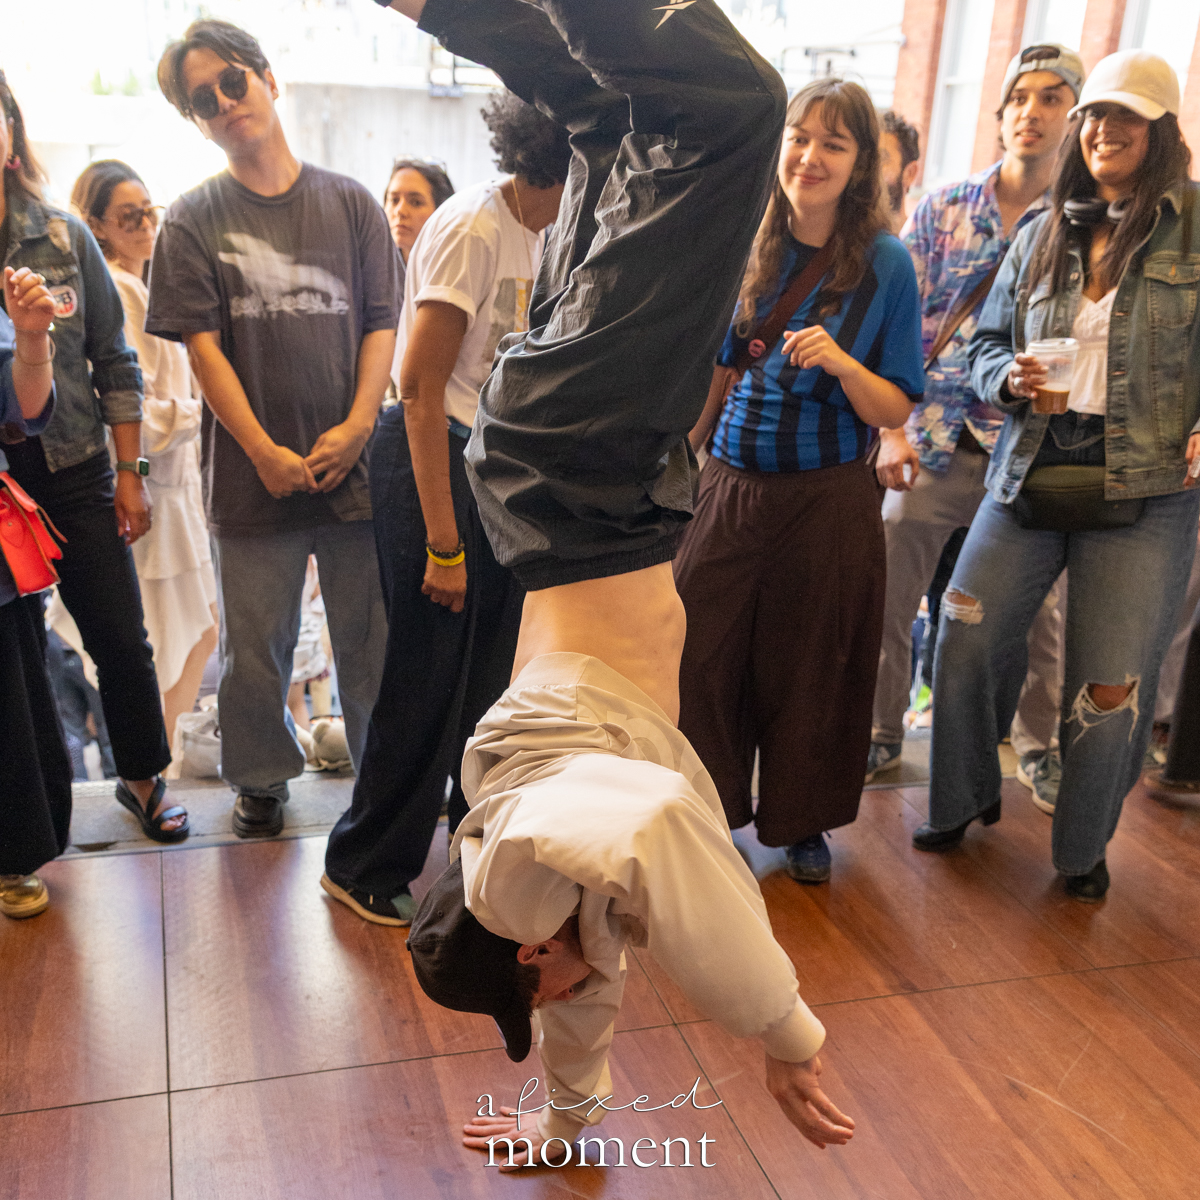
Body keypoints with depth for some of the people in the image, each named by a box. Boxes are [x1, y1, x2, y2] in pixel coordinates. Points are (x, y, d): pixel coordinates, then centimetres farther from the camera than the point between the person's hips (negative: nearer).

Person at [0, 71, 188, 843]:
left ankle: (145, 777, 27)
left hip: (75, 470, 1)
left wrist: (131, 472, 1)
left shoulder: (64, 237, 1)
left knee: (121, 640, 5)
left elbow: (115, 360, 4)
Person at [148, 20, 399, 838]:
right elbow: (202, 344, -1)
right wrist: (265, 452, -11)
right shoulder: (195, 220, 4)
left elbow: (382, 325, 5)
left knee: (372, 639, 7)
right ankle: (263, 785, 28)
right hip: (253, 474, 0)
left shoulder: (350, 203, 8)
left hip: (354, 462, 1)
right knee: (255, 647, 9)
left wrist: (356, 426, -9)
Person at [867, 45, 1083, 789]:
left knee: (1035, 612, 7)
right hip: (932, 444, 2)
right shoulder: (943, 208, 6)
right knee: (886, 600, 3)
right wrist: (893, 430, -5)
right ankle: (880, 738, 21)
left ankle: (1040, 745, 28)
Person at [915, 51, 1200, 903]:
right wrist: (1009, 377, -5)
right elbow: (989, 339, 17)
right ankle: (964, 800, 28)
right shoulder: (1045, 233, 12)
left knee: (1112, 686, 1)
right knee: (965, 643, 2)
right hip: (1030, 477, 3)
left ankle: (1085, 847, 25)